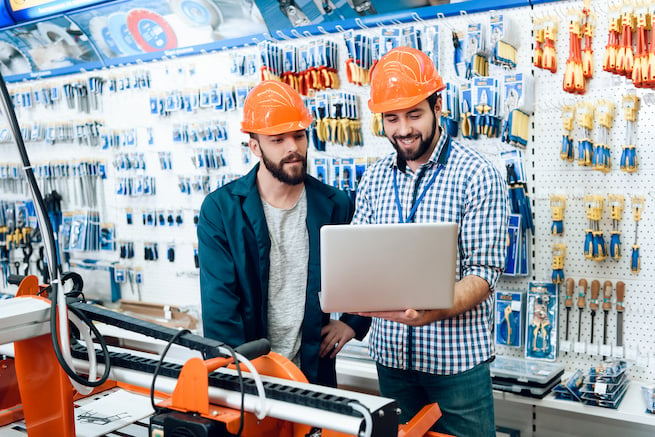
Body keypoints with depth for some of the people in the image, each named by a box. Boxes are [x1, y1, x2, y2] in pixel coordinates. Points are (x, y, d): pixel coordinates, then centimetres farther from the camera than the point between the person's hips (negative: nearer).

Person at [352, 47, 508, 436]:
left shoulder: (478, 175, -10)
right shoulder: (374, 178, 5)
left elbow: (483, 274, -14)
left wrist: (431, 312, -31)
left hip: (457, 358, -4)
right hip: (391, 354, 4)